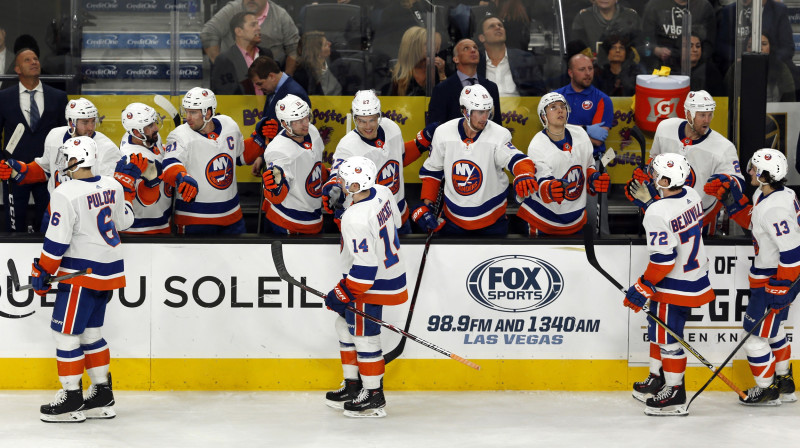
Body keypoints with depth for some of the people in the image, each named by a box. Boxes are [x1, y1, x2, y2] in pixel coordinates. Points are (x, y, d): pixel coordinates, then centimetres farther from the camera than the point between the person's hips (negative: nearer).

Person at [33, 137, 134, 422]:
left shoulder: (66, 194, -19)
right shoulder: (112, 186, 2)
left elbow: (57, 241, -17)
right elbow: (124, 221, 17)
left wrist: (41, 272, -5)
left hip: (81, 273, -8)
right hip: (110, 269, 8)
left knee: (65, 332, 1)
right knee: (91, 332, 17)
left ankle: (72, 398, 5)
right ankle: (102, 395, 21)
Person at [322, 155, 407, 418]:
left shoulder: (355, 219, -31)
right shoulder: (382, 193, -5)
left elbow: (365, 268, -29)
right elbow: (395, 223, 15)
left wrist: (341, 294, -19)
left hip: (372, 286, -10)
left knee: (363, 337, 3)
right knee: (345, 325, 20)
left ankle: (374, 397, 16)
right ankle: (353, 386, 30)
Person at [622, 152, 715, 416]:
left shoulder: (658, 213, -27)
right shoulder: (692, 196, -2)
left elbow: (663, 259, -27)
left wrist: (642, 289, -15)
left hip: (673, 286, -9)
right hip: (696, 275, 9)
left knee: (667, 338, 3)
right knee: (658, 330, 22)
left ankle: (675, 396, 12)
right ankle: (657, 381, 34)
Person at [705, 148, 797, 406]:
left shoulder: (774, 209, -30)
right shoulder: (764, 195, 1)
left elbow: (792, 252, -30)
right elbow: (751, 221, 18)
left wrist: (780, 289, -26)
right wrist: (730, 197, 6)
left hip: (776, 280, -11)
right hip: (768, 277, 11)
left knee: (756, 335, 2)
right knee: (773, 330, 25)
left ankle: (767, 390, 17)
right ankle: (784, 385, 38)